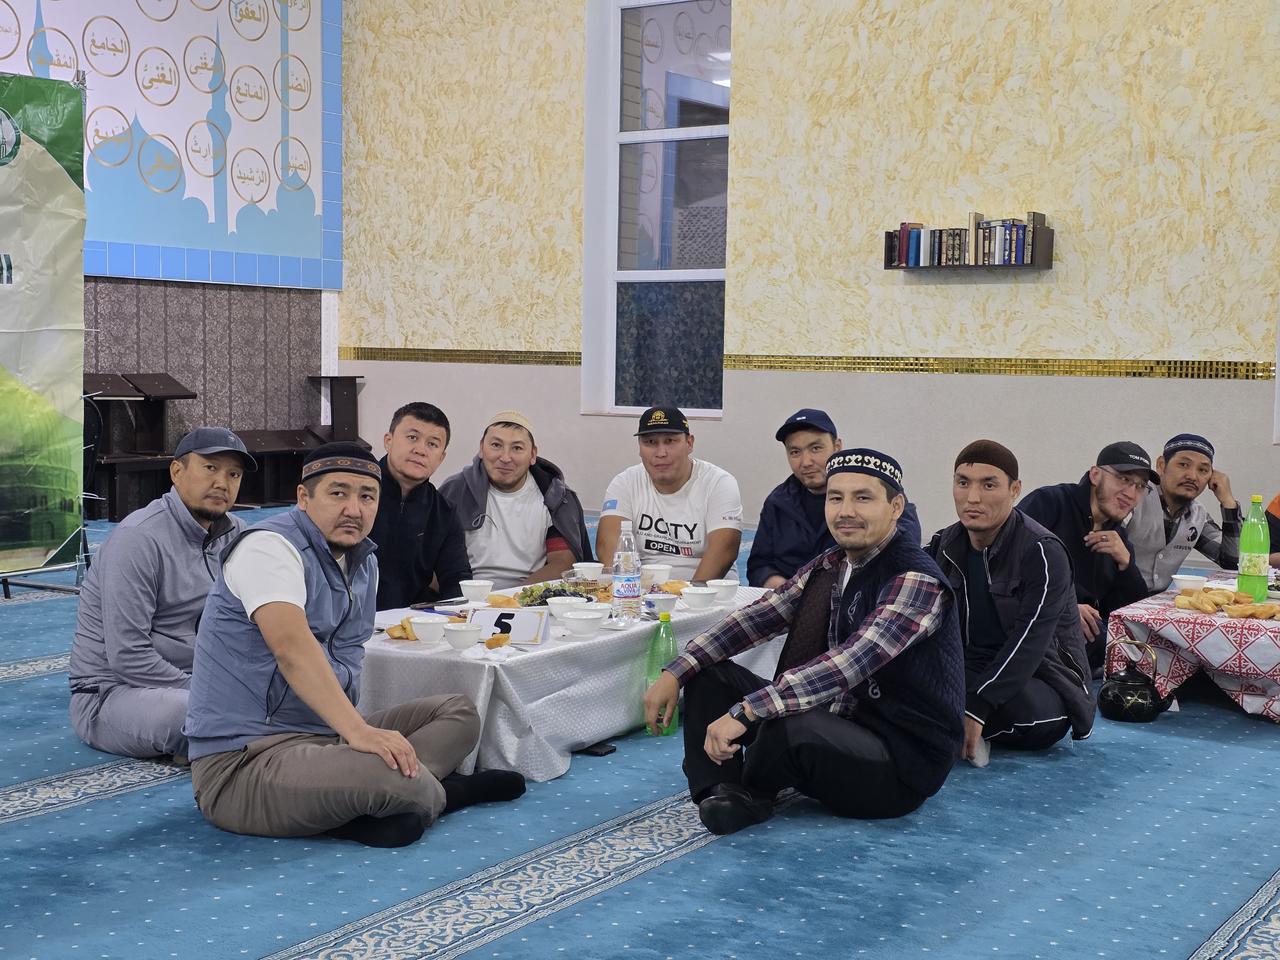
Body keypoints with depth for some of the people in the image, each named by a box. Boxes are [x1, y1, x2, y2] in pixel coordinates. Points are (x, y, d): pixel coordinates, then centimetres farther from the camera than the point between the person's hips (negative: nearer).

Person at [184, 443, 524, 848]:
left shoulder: (364, 564, 14)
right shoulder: (269, 547, -15)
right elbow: (292, 647, -31)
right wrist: (358, 731, -41)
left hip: (320, 736, 10)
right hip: (240, 761, -10)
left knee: (458, 713, 7)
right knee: (390, 777, -35)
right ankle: (436, 791, 0)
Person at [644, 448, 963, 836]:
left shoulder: (916, 581, -21)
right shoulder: (830, 565, 6)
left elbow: (849, 663, -33)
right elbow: (757, 617, 3)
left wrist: (745, 711, -39)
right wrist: (675, 673, -8)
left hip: (905, 760, -8)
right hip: (837, 723, 8)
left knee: (793, 728, -37)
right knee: (708, 673, 4)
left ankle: (749, 787, -4)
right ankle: (721, 793, -14)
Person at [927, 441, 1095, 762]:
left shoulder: (1043, 553, -15)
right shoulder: (944, 545, 6)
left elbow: (1027, 643, -24)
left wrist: (976, 710, -33)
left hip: (1037, 676, -3)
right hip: (970, 670, 3)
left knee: (1029, 714, -38)